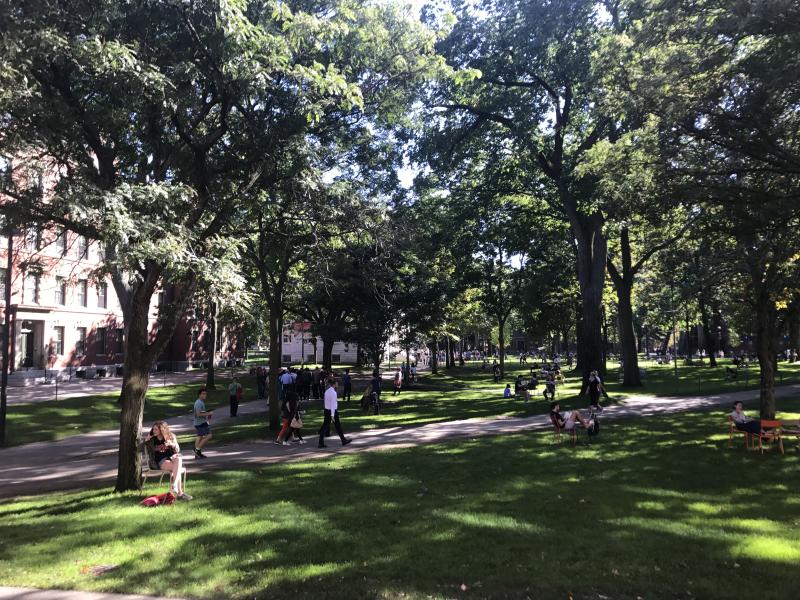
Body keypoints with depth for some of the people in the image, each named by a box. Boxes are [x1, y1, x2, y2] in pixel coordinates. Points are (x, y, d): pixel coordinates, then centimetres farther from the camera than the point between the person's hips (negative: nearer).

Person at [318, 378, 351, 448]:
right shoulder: (333, 393, -18)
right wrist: (332, 415, -21)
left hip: (326, 410, 7)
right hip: (332, 411, -7)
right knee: (338, 426, 6)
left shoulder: (326, 391, 7)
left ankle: (321, 443, 5)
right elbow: (333, 404, -20)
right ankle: (344, 440, 19)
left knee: (325, 426, 6)